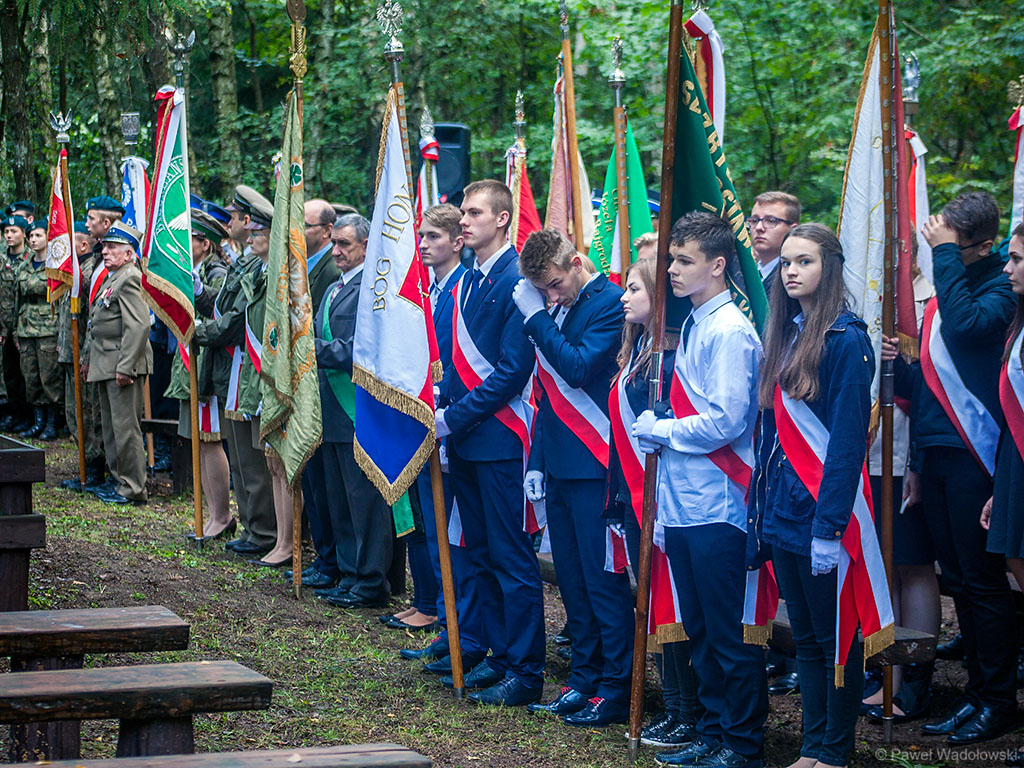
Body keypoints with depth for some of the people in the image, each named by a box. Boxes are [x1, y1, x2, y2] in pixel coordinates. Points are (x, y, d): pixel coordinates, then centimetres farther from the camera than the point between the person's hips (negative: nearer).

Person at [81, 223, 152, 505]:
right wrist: (89, 360, 24)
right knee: (111, 428, 14)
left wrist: (125, 367, -24)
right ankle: (120, 481, 22)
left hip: (122, 365, -11)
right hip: (104, 366, 11)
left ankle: (132, 488, -2)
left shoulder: (129, 279, -14)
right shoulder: (111, 278, 18)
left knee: (125, 427, -7)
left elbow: (139, 326, -22)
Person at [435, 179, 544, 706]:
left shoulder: (515, 281, -14)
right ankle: (496, 654, 25)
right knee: (482, 554, 15)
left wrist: (454, 417, -16)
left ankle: (525, 673, 0)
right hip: (463, 438, 9)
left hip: (500, 438, -9)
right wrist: (442, 412, 6)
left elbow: (513, 369, -18)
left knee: (511, 558, -5)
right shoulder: (465, 281, 13)